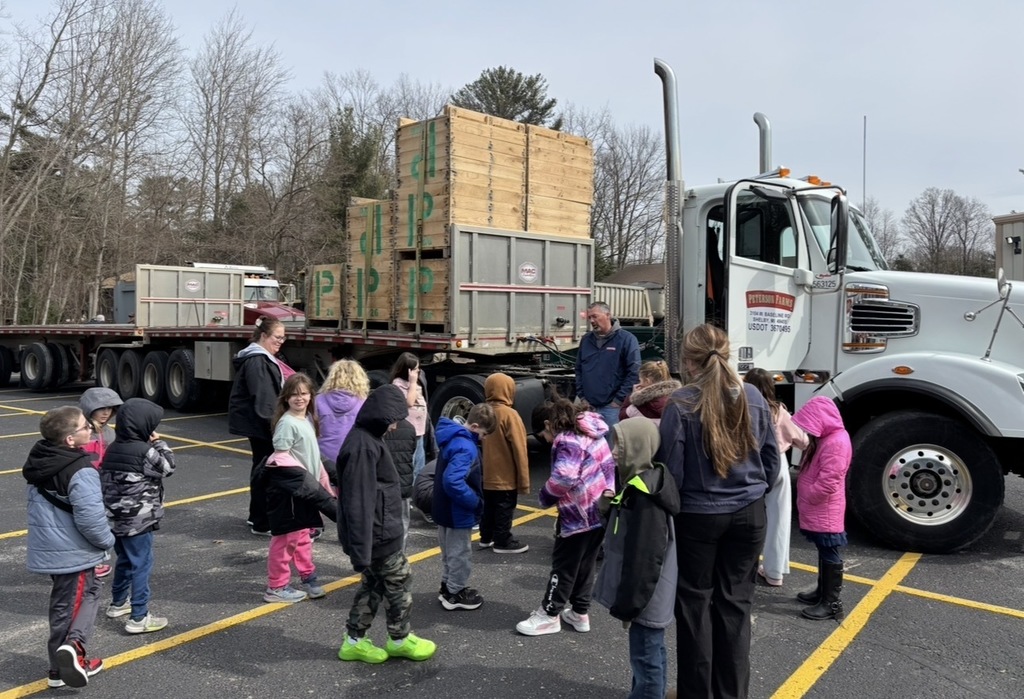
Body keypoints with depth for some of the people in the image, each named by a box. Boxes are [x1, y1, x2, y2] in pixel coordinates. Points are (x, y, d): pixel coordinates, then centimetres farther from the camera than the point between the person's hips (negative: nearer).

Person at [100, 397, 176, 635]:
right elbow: (168, 466, -4)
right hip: (138, 520, -8)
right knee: (141, 565, -1)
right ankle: (139, 618, 2)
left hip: (115, 518, 8)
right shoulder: (146, 451, -18)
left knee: (124, 560, 25)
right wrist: (159, 443, 3)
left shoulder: (112, 449, 5)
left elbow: (104, 480, 12)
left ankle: (118, 603, 40)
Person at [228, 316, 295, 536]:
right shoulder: (256, 361, -18)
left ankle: (257, 516, 30)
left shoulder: (265, 358, 16)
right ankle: (262, 524, 1)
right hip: (259, 425, -11)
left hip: (261, 424, 11)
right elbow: (263, 398, -25)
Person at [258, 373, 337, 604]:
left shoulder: (308, 419, 8)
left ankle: (307, 578, 31)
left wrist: (323, 480, 18)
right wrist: (304, 475, -23)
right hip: (288, 488, -8)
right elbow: (280, 457, -21)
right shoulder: (287, 423, -18)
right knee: (287, 537, 1)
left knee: (303, 535, 19)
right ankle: (276, 587, 13)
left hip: (304, 488, 8)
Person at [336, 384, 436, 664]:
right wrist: (361, 550, -27)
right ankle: (400, 640, 26)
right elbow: (359, 502, -28)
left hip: (381, 531, 9)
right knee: (400, 582, 8)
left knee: (373, 584, 19)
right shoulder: (363, 446, -25)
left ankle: (354, 641, 29)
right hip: (378, 535, -9)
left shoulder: (366, 438, 8)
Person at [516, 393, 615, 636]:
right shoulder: (589, 432, 9)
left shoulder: (567, 441, -20)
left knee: (564, 565, 4)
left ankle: (549, 615, 16)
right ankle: (580, 612, 28)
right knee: (585, 563, 18)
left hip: (580, 514, -9)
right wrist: (607, 489, 12)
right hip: (600, 509, 9)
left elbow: (564, 479, -31)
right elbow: (609, 463, 16)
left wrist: (545, 497, -15)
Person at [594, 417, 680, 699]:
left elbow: (643, 559, -25)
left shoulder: (643, 494, -26)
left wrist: (628, 604, -18)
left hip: (646, 598, -10)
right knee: (653, 653, 22)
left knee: (645, 658, 3)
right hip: (652, 595, 10)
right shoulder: (647, 484, 6)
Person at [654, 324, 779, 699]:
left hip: (698, 516, -4)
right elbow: (771, 460, 7)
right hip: (748, 513, 4)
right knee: (736, 602, 14)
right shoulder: (753, 397, -1)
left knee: (695, 603, 11)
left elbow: (671, 469, -13)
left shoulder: (681, 403, -16)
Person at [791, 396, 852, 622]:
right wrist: (805, 501, 13)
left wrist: (806, 499, -13)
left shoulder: (837, 442, -22)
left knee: (830, 556, -1)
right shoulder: (825, 438, 12)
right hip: (817, 510, 10)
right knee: (823, 553, 19)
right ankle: (822, 591, 31)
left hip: (826, 512, -10)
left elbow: (828, 482, -26)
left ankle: (832, 603, 7)